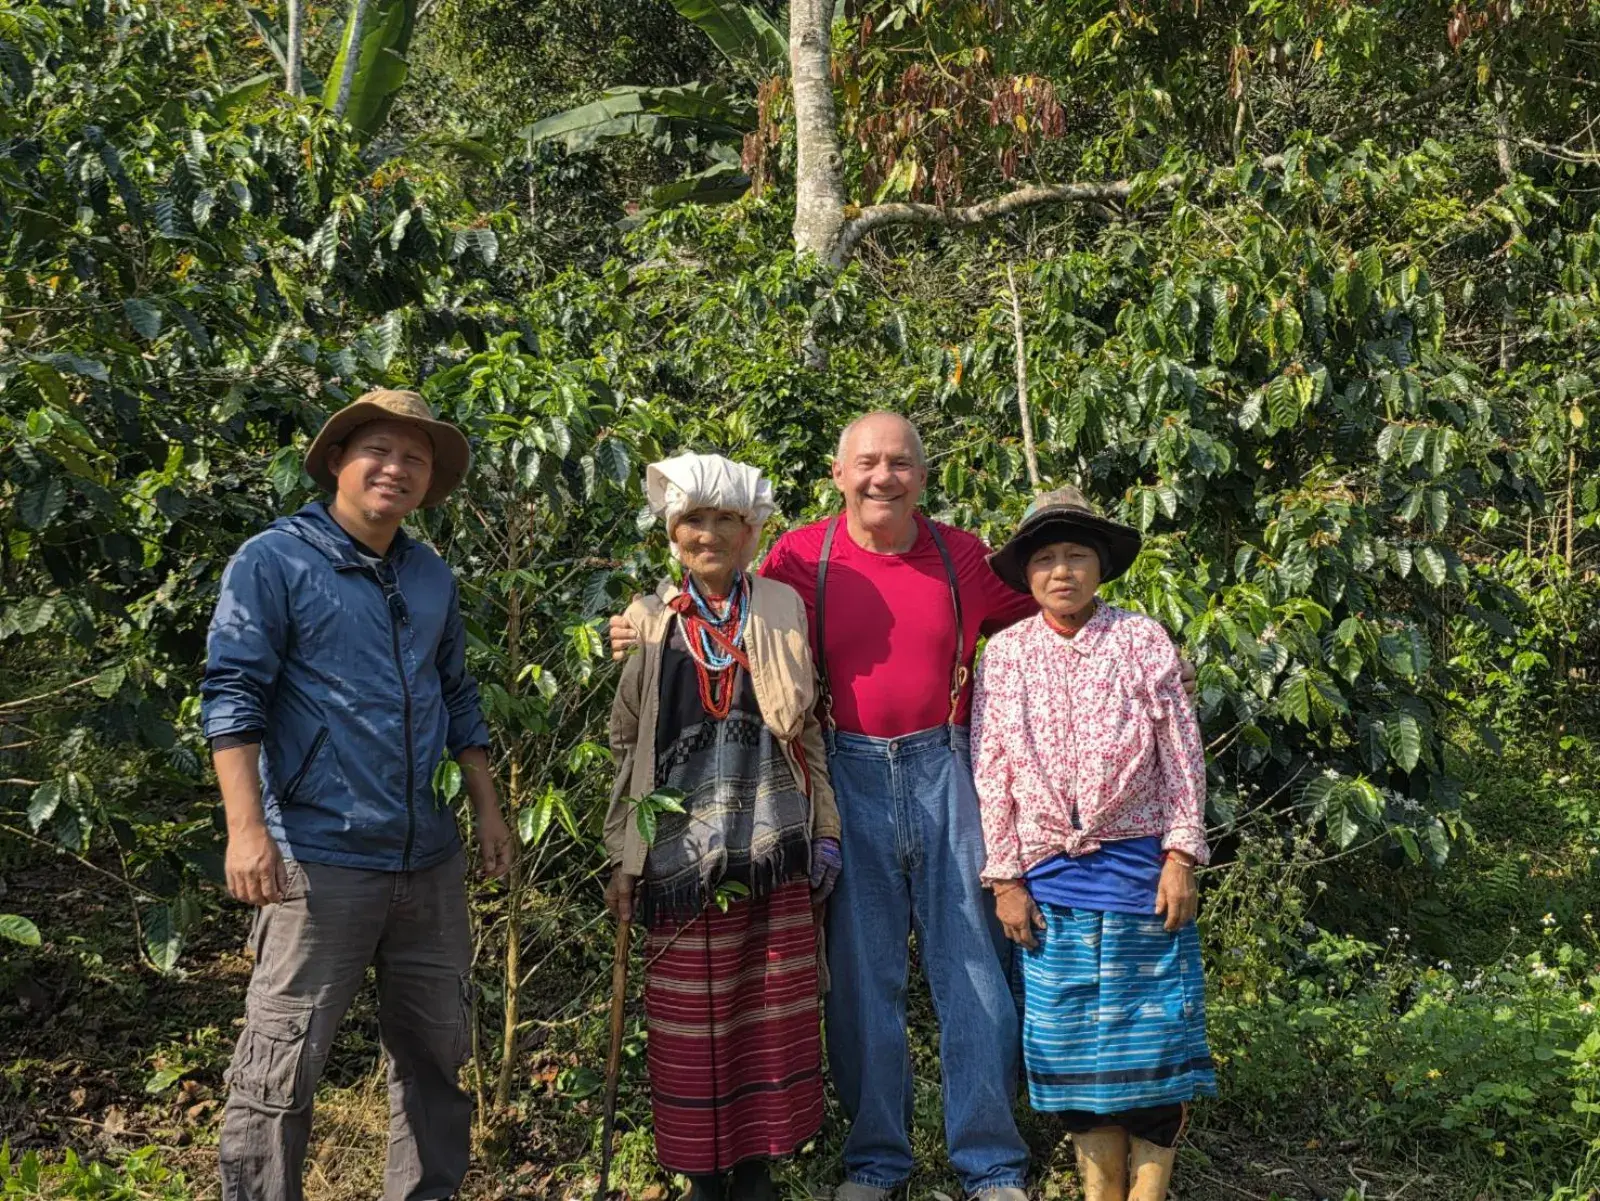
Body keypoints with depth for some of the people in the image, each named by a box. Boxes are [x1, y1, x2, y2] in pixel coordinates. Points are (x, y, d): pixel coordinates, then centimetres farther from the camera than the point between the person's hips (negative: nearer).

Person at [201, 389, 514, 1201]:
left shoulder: (431, 578, 14)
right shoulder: (273, 561, -5)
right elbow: (232, 695, -11)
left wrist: (486, 807, 17)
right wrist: (247, 828, -19)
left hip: (429, 862, 7)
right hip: (319, 860, -6)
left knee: (437, 1053, 14)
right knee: (281, 1070, -4)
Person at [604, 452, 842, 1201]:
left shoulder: (781, 608, 6)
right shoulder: (649, 620, 4)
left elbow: (806, 726, 10)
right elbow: (626, 744, 7)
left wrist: (825, 831, 6)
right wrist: (622, 858, 4)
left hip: (772, 849, 1)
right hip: (681, 851, -1)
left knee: (772, 1015, 4)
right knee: (692, 1021, 3)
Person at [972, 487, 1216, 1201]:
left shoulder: (1142, 640, 1)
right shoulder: (1004, 654, 4)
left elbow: (1181, 753, 0)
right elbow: (991, 772, 5)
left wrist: (1181, 856, -6)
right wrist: (1004, 878, 1)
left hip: (1140, 867, -1)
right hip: (1050, 875, 2)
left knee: (1152, 1031, 0)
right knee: (1071, 1037, 6)